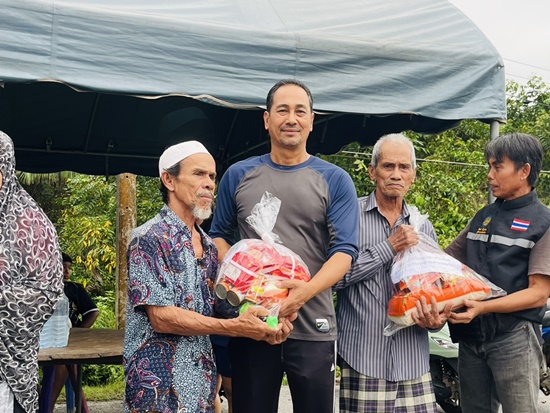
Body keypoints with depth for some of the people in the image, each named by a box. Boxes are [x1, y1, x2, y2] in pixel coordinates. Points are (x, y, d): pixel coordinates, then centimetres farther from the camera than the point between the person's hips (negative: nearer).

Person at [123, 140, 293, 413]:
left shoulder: (209, 246, 11)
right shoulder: (149, 239, -12)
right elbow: (161, 317, -19)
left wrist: (261, 327, -6)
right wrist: (235, 327, -21)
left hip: (203, 383, 7)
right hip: (160, 389, -7)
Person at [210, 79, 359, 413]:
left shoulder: (335, 180, 1)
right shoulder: (238, 175, 8)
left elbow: (345, 250, -6)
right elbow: (219, 236, 14)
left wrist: (306, 291, -23)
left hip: (313, 328, -1)